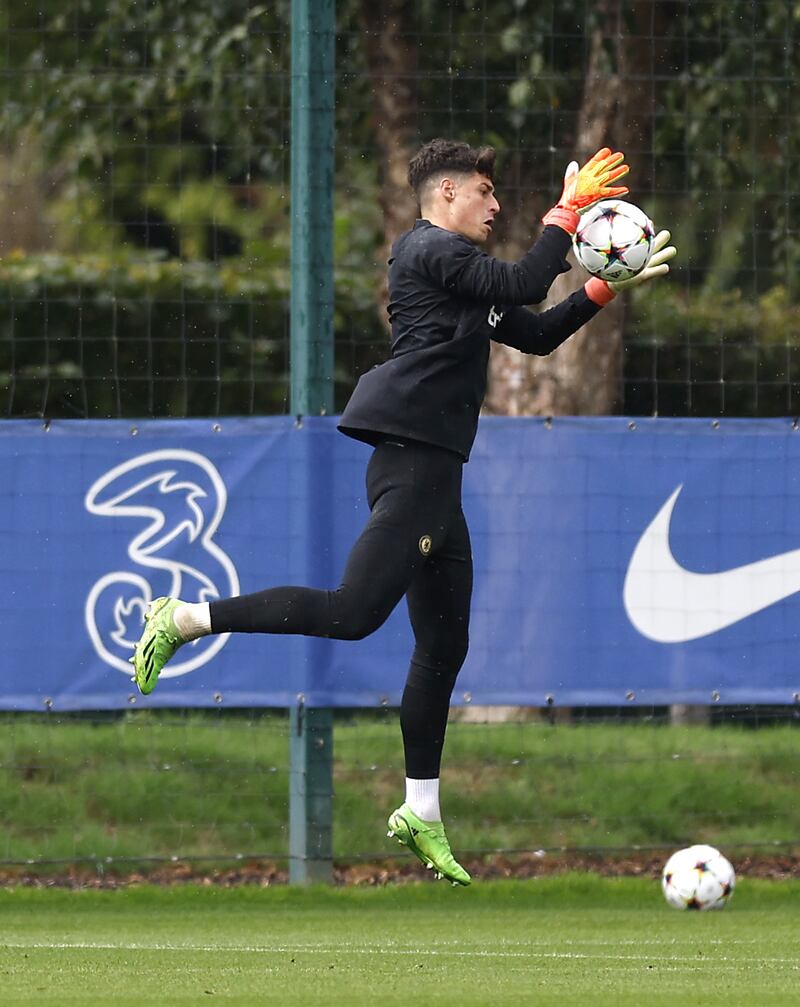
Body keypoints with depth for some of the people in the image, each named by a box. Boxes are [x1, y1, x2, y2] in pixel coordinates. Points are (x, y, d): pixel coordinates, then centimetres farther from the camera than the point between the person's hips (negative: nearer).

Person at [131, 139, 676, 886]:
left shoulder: (453, 265, 24)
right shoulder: (433, 250, -5)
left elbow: (536, 334, 29)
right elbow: (521, 285, -18)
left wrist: (610, 286, 22)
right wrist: (569, 208, -9)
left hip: (433, 473, 11)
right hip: (412, 454, -11)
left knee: (444, 643, 11)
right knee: (353, 613, -19)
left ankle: (421, 813, 16)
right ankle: (185, 620, -13)